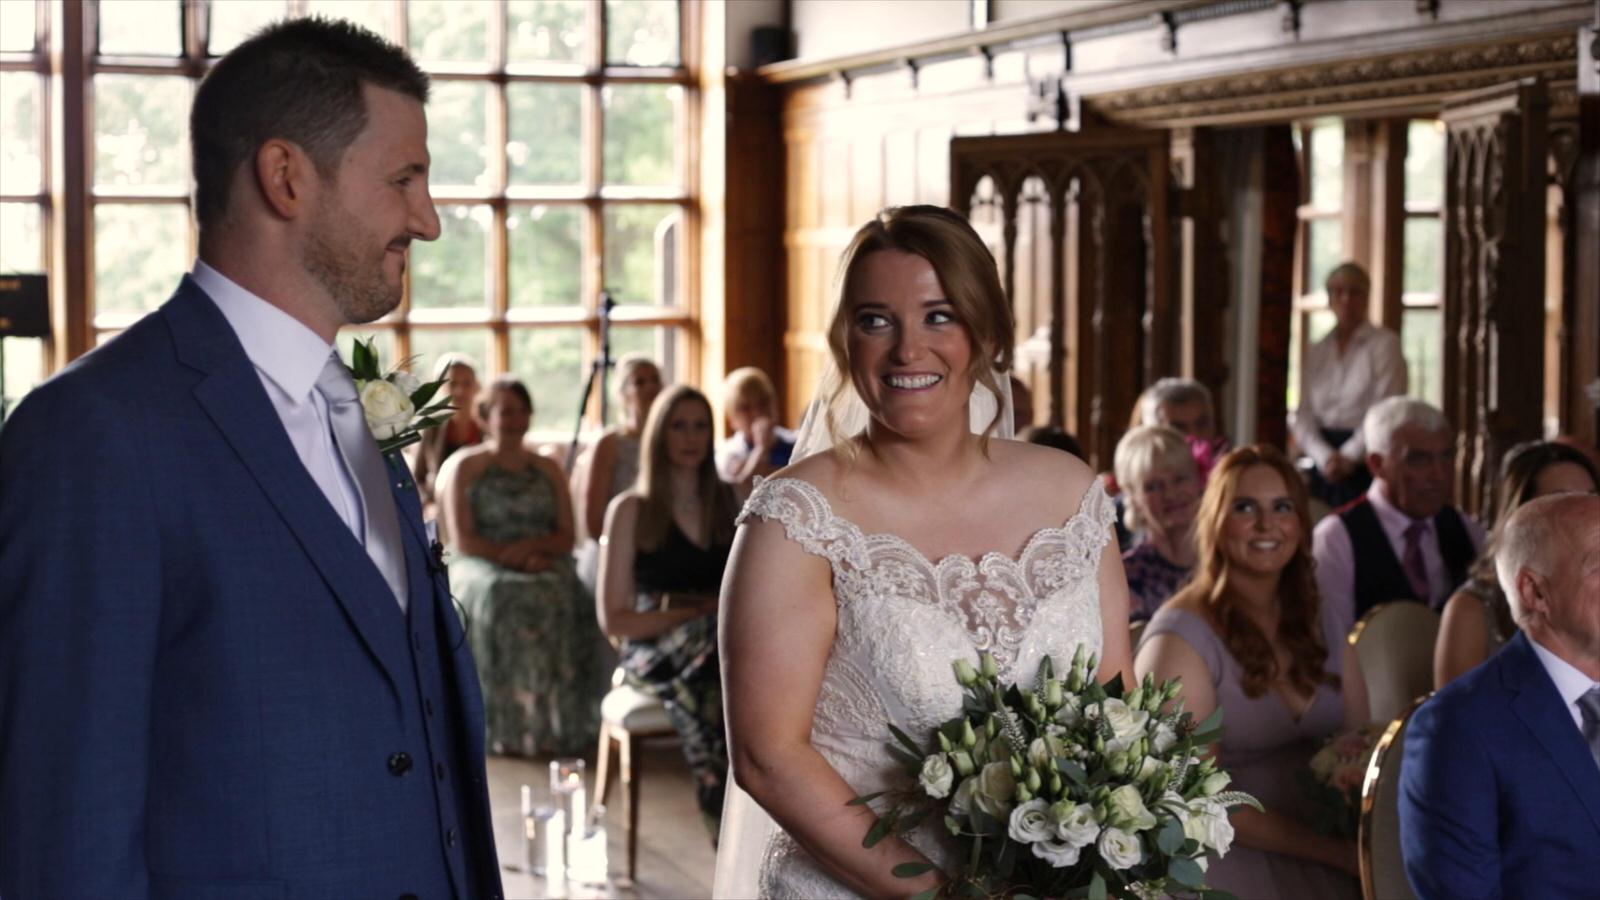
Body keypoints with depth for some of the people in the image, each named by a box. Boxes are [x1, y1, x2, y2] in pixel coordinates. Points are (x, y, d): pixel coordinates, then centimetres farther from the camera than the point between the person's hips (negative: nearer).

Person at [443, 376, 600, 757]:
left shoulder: (548, 469, 19)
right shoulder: (467, 467, 9)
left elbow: (566, 537, 11)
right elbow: (462, 540, -1)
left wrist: (533, 546, -10)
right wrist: (513, 557, -14)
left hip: (545, 566, 2)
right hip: (482, 568, -2)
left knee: (559, 597, -33)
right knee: (501, 599, -37)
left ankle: (553, 727, -32)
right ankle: (507, 729, -35)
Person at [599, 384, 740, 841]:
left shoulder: (727, 501, 21)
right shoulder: (631, 510, 8)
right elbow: (614, 619, 3)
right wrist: (694, 614, -8)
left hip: (721, 641, 3)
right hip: (651, 652, -3)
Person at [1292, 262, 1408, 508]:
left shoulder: (1385, 344, 1)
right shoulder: (1315, 352, 14)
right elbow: (1302, 415, 6)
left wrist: (1350, 456, -13)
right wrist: (1325, 456, -10)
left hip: (1366, 462, -4)